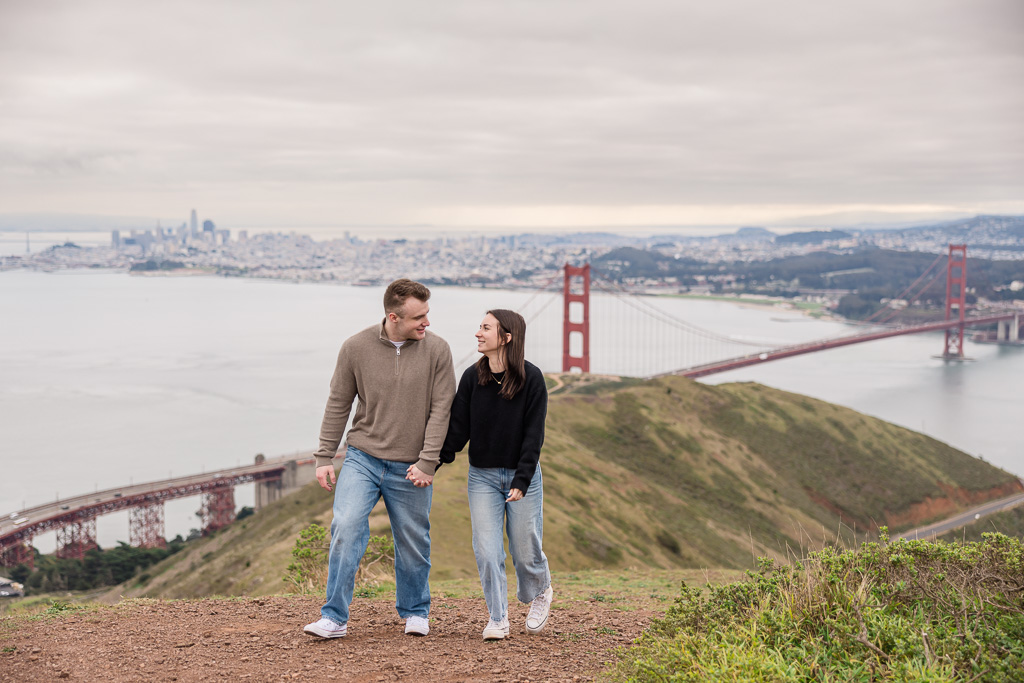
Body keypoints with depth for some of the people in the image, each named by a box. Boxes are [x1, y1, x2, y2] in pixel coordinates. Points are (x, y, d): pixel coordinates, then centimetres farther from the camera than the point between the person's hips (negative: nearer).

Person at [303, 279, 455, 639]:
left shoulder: (437, 350, -5)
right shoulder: (356, 347, -4)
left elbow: (440, 409, -5)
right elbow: (338, 405, 3)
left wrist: (427, 462, -11)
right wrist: (324, 457, 2)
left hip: (410, 469, 0)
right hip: (362, 459, 0)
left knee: (413, 543, 10)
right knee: (346, 528, -15)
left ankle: (415, 612, 32)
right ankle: (334, 618, -6)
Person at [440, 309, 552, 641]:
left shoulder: (531, 378, -11)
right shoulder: (472, 377, -2)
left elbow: (534, 435, -12)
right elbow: (458, 428, -2)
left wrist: (521, 481, -18)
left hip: (523, 475, -2)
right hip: (482, 477, 2)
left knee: (525, 550, 6)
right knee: (487, 551, -4)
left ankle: (540, 593, 37)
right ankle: (497, 618, 10)